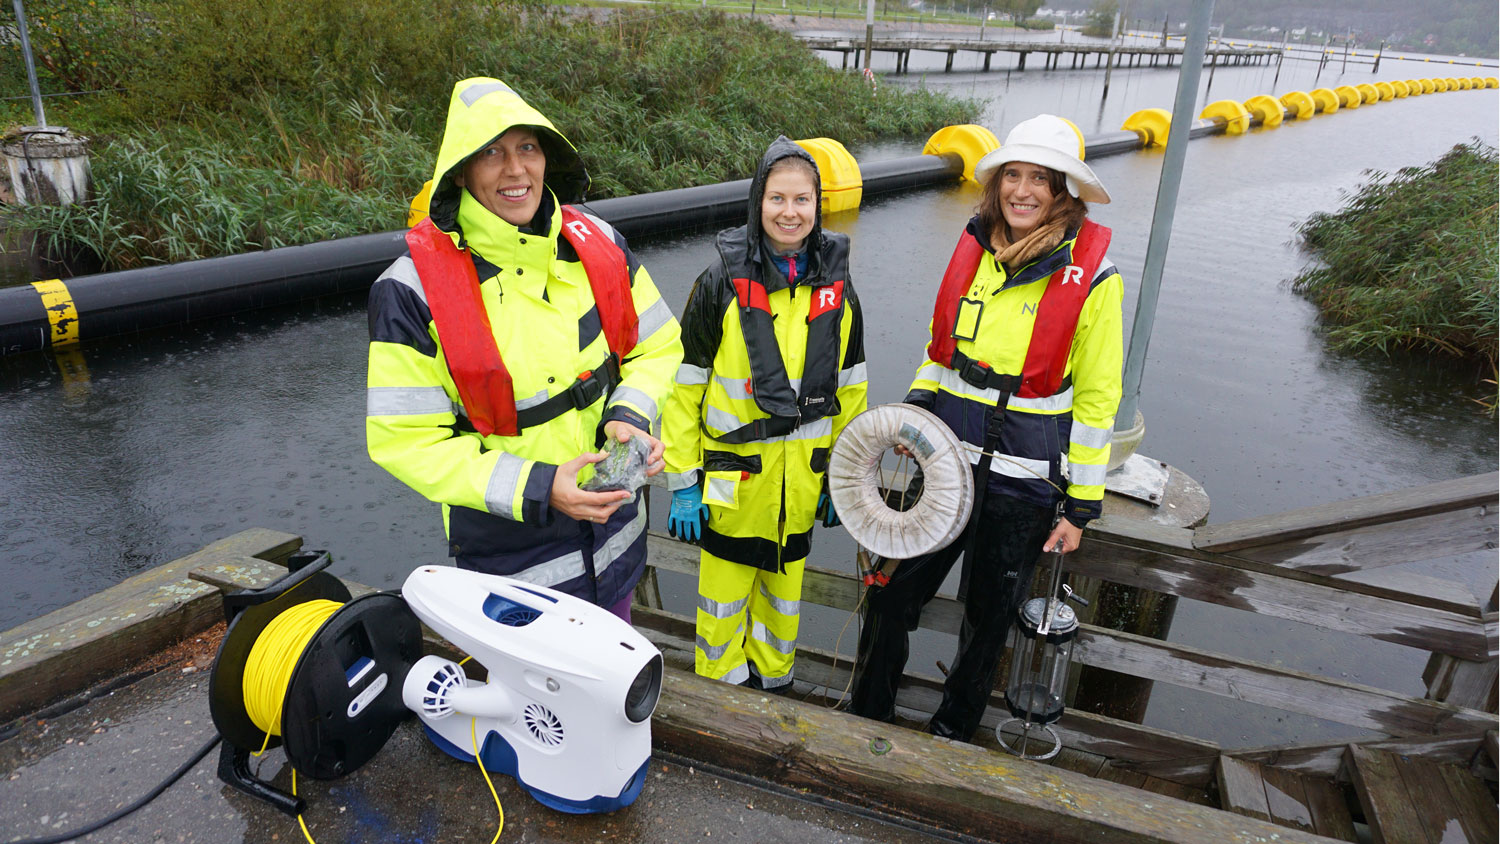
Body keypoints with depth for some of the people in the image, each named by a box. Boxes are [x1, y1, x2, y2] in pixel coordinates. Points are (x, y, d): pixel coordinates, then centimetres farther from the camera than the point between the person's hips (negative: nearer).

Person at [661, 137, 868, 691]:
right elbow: (685, 386, -8)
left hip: (801, 477, 3)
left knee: (784, 590, 20)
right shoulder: (722, 282, -9)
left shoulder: (837, 287, 2)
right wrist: (682, 482, -9)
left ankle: (773, 682, 42)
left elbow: (850, 389, 9)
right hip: (732, 476, -3)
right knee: (724, 599, 10)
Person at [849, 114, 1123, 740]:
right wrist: (916, 406, -1)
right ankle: (865, 717, 35)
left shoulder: (1092, 279, -10)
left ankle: (952, 730, 40)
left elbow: (1096, 400, -6)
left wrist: (1081, 506, -5)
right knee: (891, 596, 10)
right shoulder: (973, 251, 2)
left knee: (988, 616, 15)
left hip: (1024, 483, -3)